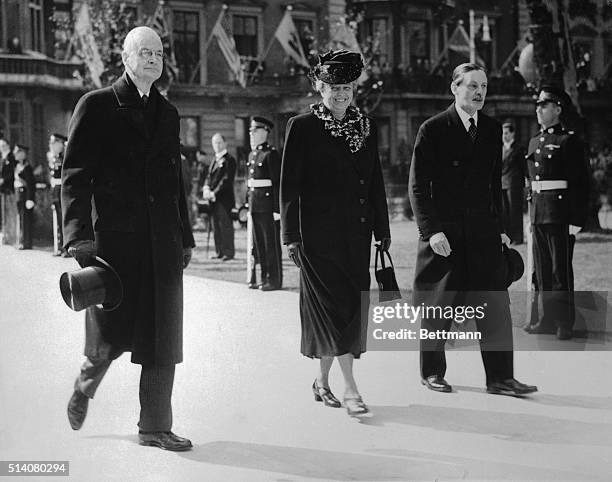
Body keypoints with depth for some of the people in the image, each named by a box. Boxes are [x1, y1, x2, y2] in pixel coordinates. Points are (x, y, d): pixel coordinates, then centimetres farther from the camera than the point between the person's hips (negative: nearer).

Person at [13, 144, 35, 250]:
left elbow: (30, 183, -17)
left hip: (25, 194, -9)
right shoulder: (18, 166, 15)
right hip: (19, 194, 9)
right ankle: (21, 242, 17)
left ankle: (26, 243, -4)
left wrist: (29, 199, -20)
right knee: (20, 217, 11)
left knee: (25, 218, -7)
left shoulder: (26, 167, -13)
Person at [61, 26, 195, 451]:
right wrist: (79, 236, -15)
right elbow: (74, 176, -5)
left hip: (162, 241, 5)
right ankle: (86, 384, 31)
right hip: (114, 238, -5)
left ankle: (155, 428, 14)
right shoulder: (97, 106, 0)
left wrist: (185, 237, 18)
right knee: (112, 337, -2)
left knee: (163, 340, 4)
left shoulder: (167, 113, 16)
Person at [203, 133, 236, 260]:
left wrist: (214, 193, -17)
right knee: (216, 226, 8)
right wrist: (206, 188, -5)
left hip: (224, 199, -8)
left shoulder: (229, 160, -6)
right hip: (214, 199, 8)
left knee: (226, 225, -6)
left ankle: (228, 252, -3)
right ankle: (219, 251, 13)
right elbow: (209, 176, 16)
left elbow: (227, 180, -13)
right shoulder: (215, 161, 20)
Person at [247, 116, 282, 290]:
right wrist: (248, 204, 17)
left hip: (268, 205, -8)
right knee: (259, 243, 11)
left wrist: (277, 209, -17)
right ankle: (265, 277, 19)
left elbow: (277, 183, -13)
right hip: (255, 206, 8)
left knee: (272, 243, -2)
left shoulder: (271, 154, -9)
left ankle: (275, 280, 4)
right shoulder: (252, 155, 16)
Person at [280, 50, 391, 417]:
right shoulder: (303, 127, -2)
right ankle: (351, 390, -8)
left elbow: (376, 183, 14)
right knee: (334, 306, -8)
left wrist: (382, 231, 11)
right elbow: (289, 185, -3)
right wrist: (292, 236, -8)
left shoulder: (366, 126, 12)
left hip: (357, 234, 5)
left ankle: (323, 381, 22)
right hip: (319, 233, -5)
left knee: (353, 307, 7)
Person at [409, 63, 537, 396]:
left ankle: (500, 378, 5)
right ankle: (431, 372, 22)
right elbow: (418, 187, -6)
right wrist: (431, 230, -14)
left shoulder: (492, 130, 10)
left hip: (483, 231, 4)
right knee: (437, 306, 6)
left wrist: (498, 228, 13)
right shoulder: (433, 130, -5)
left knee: (495, 305, -1)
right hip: (443, 233, -4)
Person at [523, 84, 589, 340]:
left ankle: (564, 323, 6)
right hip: (538, 212, 7)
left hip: (560, 213, -7)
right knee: (541, 269, 11)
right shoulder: (534, 142, 15)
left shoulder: (569, 141, -7)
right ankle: (544, 319, 20)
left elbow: (581, 183, -10)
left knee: (561, 269, -2)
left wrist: (576, 220, -15)